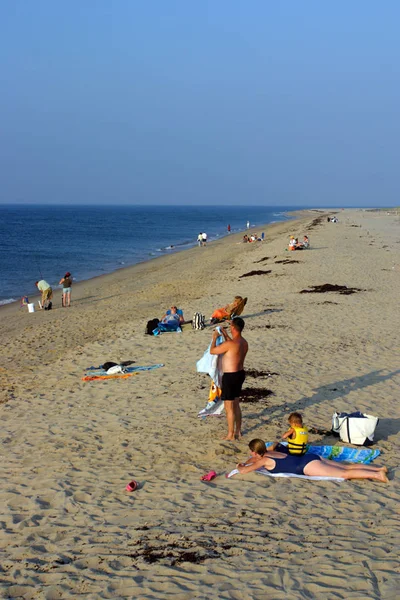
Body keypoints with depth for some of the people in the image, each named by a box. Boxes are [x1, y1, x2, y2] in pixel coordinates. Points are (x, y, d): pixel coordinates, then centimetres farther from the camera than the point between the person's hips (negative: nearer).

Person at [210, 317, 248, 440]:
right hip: (240, 374, 9)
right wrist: (225, 335, 26)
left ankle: (231, 435, 10)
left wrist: (215, 338, 2)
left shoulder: (230, 344, -24)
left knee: (229, 407, 2)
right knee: (236, 404, 20)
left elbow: (212, 351, -13)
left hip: (230, 376, -8)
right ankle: (238, 431, 30)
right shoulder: (244, 342, 3)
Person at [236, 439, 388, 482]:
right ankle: (380, 468, 2)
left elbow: (243, 471, -10)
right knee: (346, 467, 6)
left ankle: (376, 475, -23)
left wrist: (239, 467, 10)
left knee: (344, 474, -15)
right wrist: (244, 463, 26)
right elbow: (255, 459, 40)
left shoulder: (264, 461, -6)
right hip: (311, 459, 8)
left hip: (307, 466, -8)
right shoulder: (269, 453, 18)